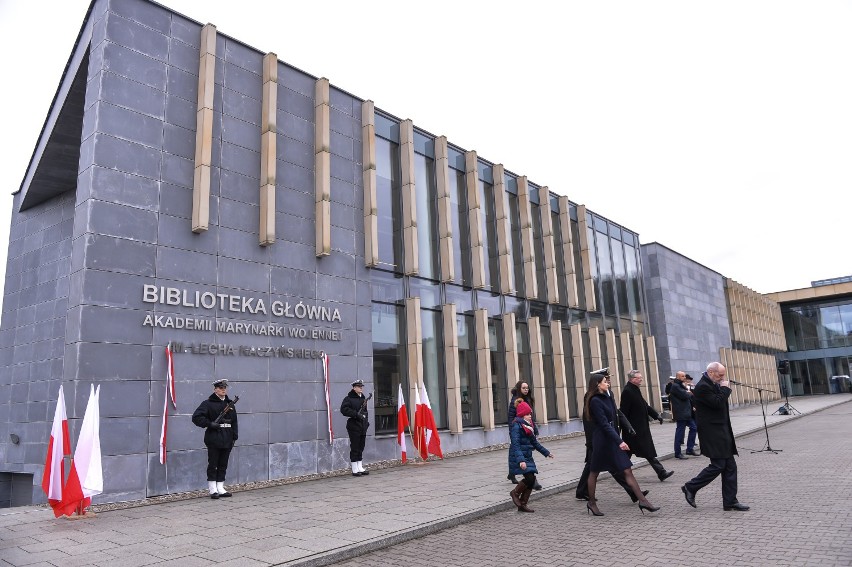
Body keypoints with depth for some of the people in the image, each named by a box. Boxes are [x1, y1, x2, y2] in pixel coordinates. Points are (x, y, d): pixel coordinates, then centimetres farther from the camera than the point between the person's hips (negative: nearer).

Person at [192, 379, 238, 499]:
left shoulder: (230, 404, 13)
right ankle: (213, 490, 10)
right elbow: (196, 417, -10)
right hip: (214, 440, -5)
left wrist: (234, 437, 11)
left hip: (227, 440, 5)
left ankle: (220, 488, 17)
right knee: (213, 465, 2)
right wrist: (210, 424, -17)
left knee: (223, 465, 9)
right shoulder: (208, 403, -4)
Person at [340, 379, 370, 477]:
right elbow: (344, 409, -21)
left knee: (361, 448, 11)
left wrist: (366, 421, 13)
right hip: (354, 426, -7)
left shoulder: (363, 398, 17)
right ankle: (355, 470, 3)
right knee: (354, 448, -3)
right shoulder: (349, 398, -8)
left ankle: (360, 468, 19)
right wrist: (356, 415, -23)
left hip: (363, 427, 7)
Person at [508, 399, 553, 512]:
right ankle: (515, 493, 7)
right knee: (529, 478, -18)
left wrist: (546, 452, 26)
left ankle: (523, 504, 16)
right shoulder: (516, 426, -14)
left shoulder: (529, 426, 13)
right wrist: (520, 460, -33)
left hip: (527, 457, 9)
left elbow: (534, 442, 24)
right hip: (519, 458, -9)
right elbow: (515, 445, -23)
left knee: (531, 480, 4)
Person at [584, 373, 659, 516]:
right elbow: (604, 424, -21)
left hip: (612, 438, 9)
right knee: (594, 472, 7)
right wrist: (619, 441, -24)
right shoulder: (595, 401, -17)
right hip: (602, 439, -9)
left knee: (627, 470, 2)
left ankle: (642, 500, 0)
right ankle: (591, 502, 20)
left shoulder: (604, 398, 11)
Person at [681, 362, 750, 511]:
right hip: (712, 433, -10)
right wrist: (725, 388, -13)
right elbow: (717, 403, -23)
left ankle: (730, 501, 14)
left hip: (721, 432, 10)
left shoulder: (713, 385, 14)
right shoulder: (702, 387, -16)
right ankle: (690, 488, 7)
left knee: (730, 466, 9)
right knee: (717, 466, -8)